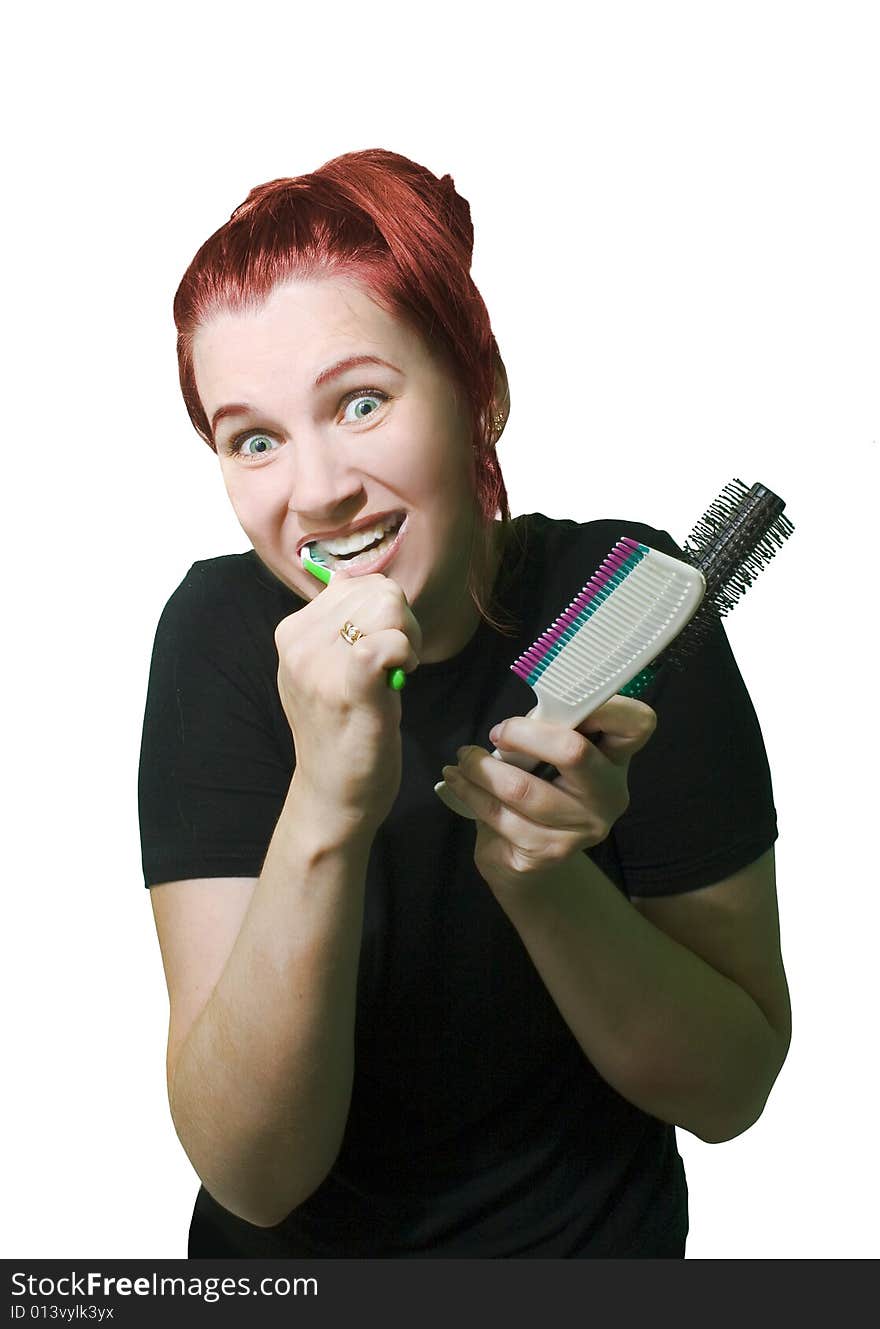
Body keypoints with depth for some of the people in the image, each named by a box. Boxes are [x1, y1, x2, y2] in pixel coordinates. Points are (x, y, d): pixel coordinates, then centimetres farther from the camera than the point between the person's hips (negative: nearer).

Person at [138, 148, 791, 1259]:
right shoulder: (221, 635, -13)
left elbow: (732, 1092, -9)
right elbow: (250, 1175, -17)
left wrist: (541, 877, -25)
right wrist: (326, 815, -31)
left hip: (597, 1246, 0)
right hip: (292, 1252, 1)